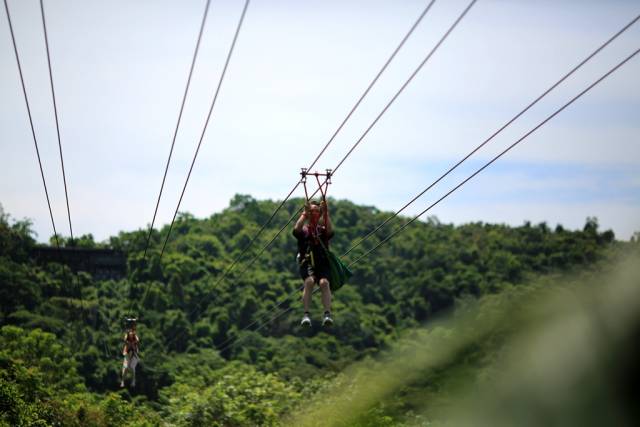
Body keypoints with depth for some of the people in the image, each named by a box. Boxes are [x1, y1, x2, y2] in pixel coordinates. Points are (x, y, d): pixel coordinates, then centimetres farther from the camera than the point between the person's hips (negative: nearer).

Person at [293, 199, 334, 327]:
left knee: (324, 282, -29)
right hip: (307, 262, -1)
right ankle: (306, 314, -35)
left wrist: (325, 213, -5)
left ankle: (327, 314, -37)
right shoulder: (304, 230, 17)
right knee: (309, 281, -32)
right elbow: (296, 229, -7)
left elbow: (330, 231, -5)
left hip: (322, 263, 1)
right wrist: (305, 213, -4)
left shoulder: (323, 230, 19)